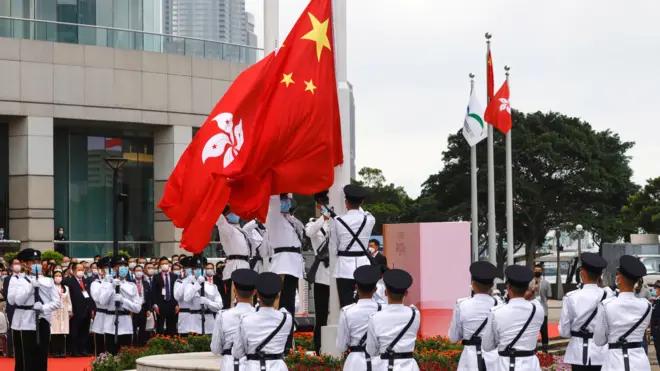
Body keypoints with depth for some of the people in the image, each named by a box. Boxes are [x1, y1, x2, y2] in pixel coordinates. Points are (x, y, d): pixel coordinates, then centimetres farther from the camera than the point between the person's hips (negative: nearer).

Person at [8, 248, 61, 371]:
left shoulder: (48, 281, 10)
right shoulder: (17, 281, 2)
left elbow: (57, 302, 5)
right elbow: (16, 300, -10)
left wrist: (44, 308, -12)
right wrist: (31, 286, -12)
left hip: (43, 323, 3)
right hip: (24, 324, -3)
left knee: (41, 361, 6)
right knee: (25, 361, -5)